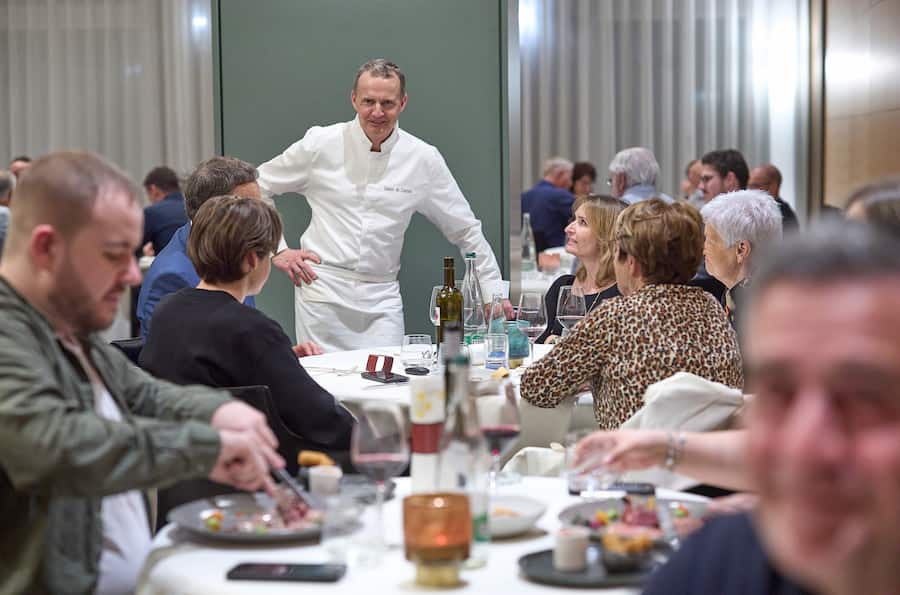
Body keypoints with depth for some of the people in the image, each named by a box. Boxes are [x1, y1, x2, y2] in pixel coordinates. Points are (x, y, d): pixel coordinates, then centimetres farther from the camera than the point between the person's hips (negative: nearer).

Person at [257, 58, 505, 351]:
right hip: (322, 292, -1)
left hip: (381, 299, 1)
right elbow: (255, 187, 10)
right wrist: (277, 250, 3)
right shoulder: (320, 144, -1)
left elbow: (465, 231, 10)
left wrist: (494, 292, 7)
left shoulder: (423, 159, 2)